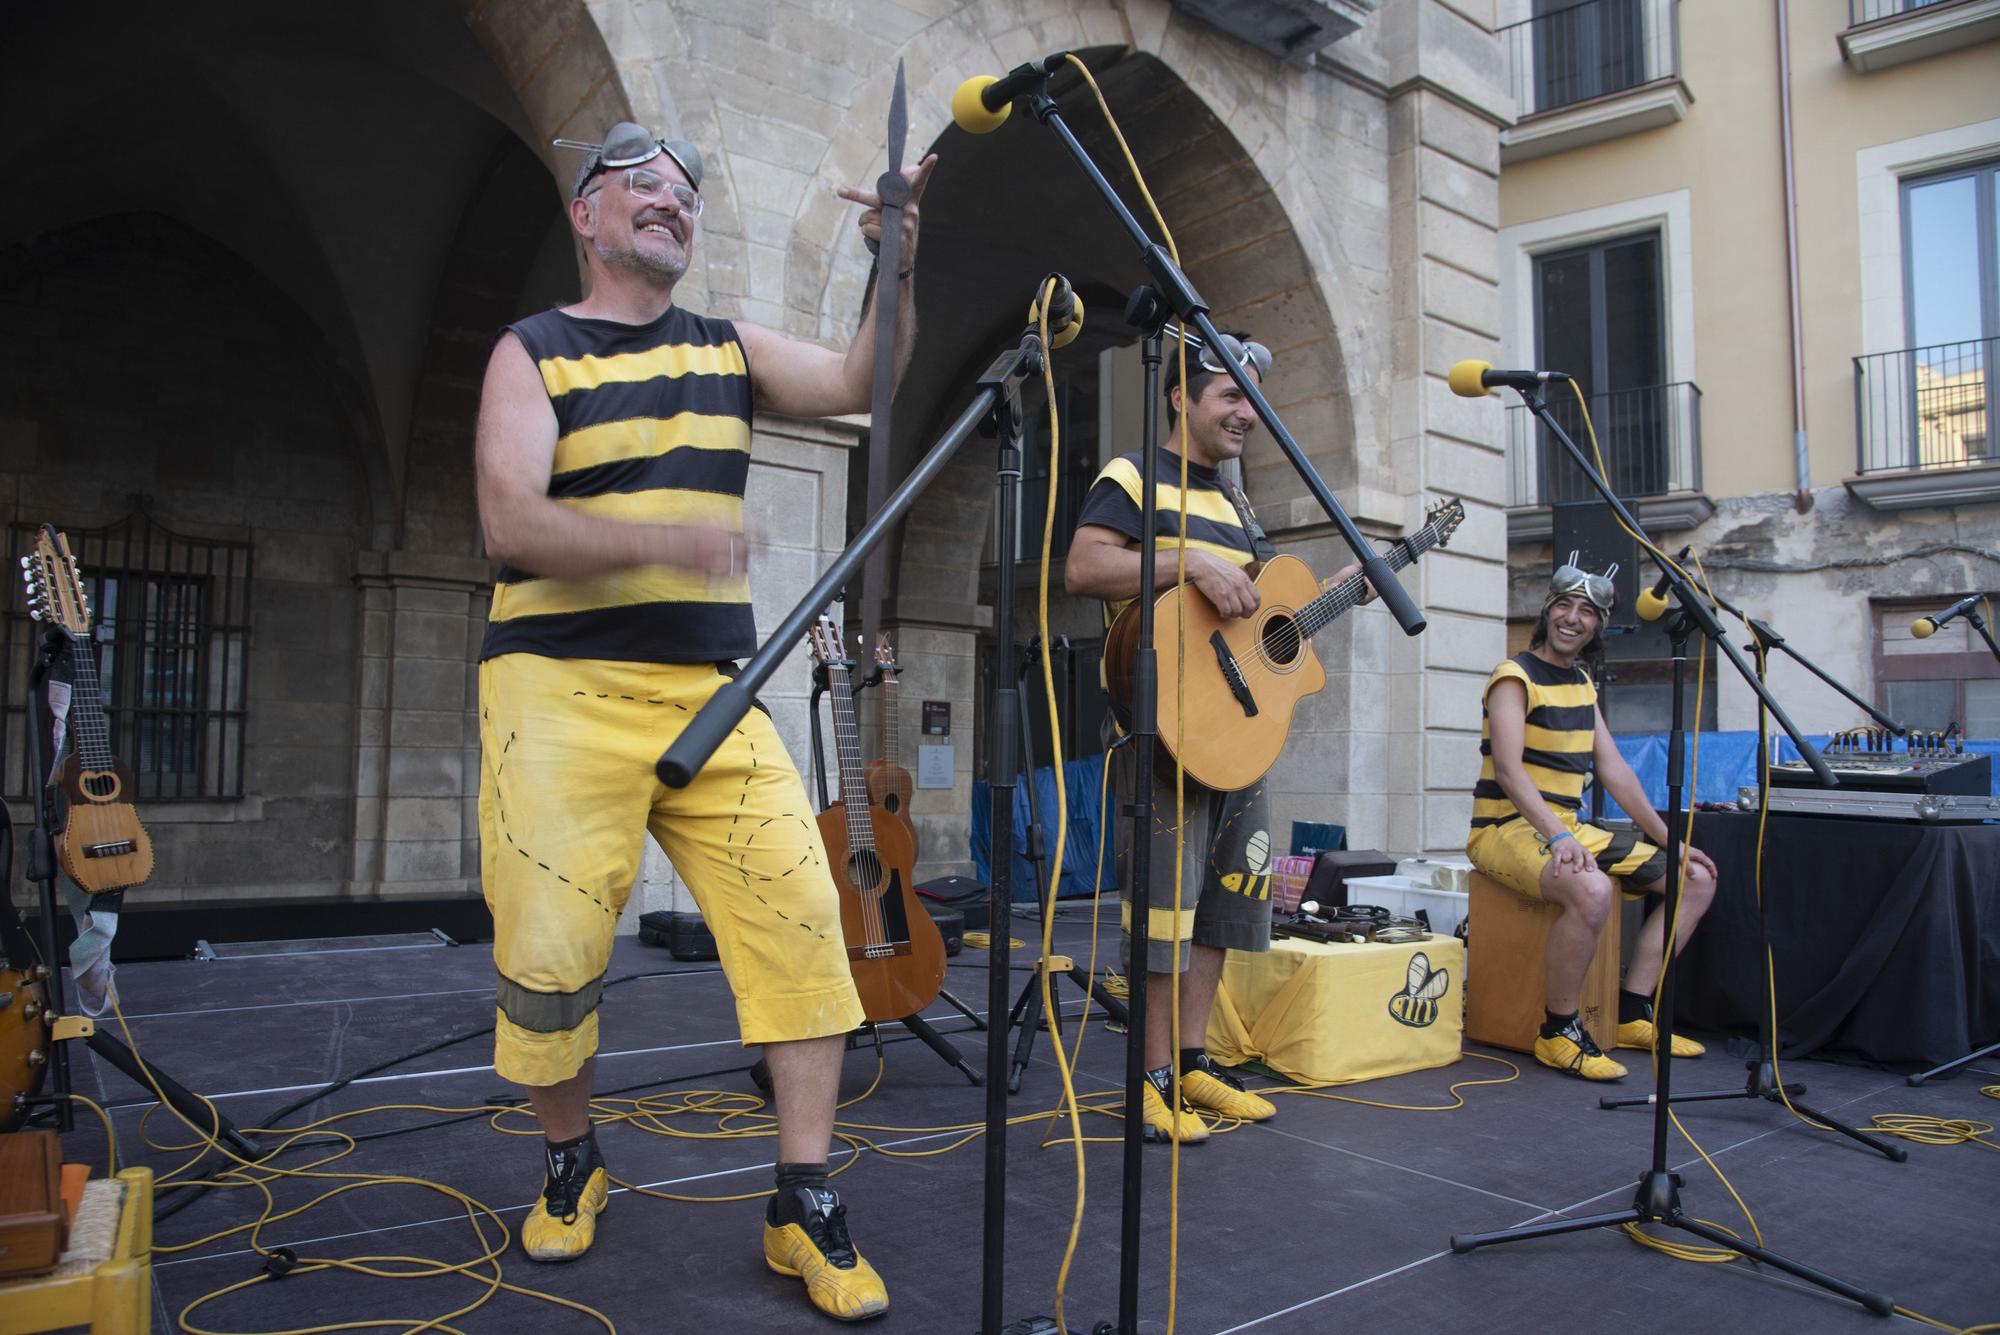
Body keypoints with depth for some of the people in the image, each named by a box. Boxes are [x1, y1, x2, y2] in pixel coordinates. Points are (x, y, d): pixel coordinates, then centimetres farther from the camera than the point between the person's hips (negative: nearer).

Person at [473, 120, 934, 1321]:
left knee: (800, 921, -9)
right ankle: (573, 1164, 27)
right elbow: (510, 521, -10)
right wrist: (654, 541, -27)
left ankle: (806, 1207, 3)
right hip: (564, 690, -3)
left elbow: (859, 383, 1)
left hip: (712, 690, 3)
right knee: (551, 959, -2)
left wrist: (898, 267, -14)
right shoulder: (534, 353, 5)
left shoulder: (729, 352, 16)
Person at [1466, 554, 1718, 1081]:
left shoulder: (1582, 682, 15)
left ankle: (1633, 1013, 8)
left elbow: (1614, 770, 15)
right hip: (1507, 829, -9)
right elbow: (1507, 768, -24)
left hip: (1571, 828, 9)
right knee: (1592, 889, -37)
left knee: (1697, 878, 7)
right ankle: (1559, 1032, -18)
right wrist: (1557, 836, -35)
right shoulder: (1516, 676, -11)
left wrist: (1670, 839, 9)